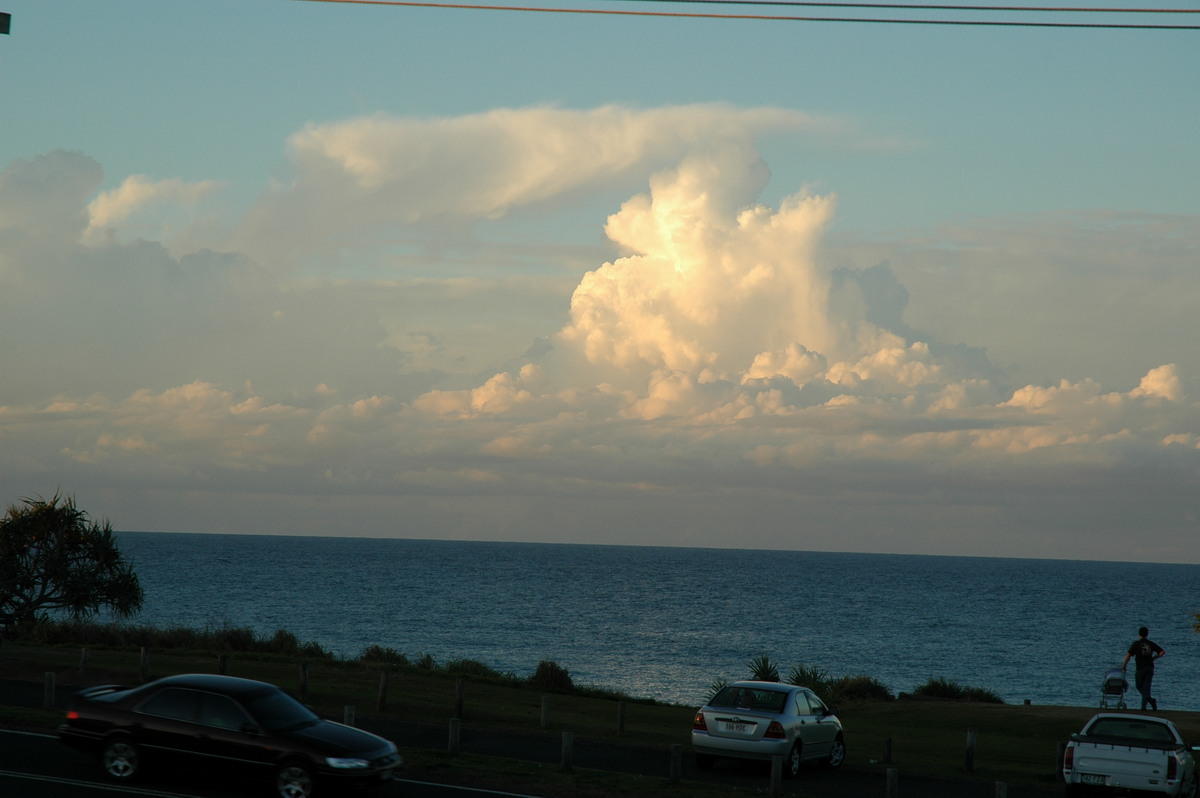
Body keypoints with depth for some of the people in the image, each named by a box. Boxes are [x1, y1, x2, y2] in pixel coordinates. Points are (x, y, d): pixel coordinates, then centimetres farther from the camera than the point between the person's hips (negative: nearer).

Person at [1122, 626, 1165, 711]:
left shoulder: (1136, 644, -4)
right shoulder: (1151, 643, 6)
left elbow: (1128, 655, -9)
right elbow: (1162, 652, 3)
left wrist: (1124, 665, 3)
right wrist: (1153, 658, 14)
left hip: (1140, 668, -3)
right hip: (1150, 668, 3)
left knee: (1139, 686, 10)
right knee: (1146, 687, 7)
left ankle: (1150, 699, -13)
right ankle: (1143, 706, 1)